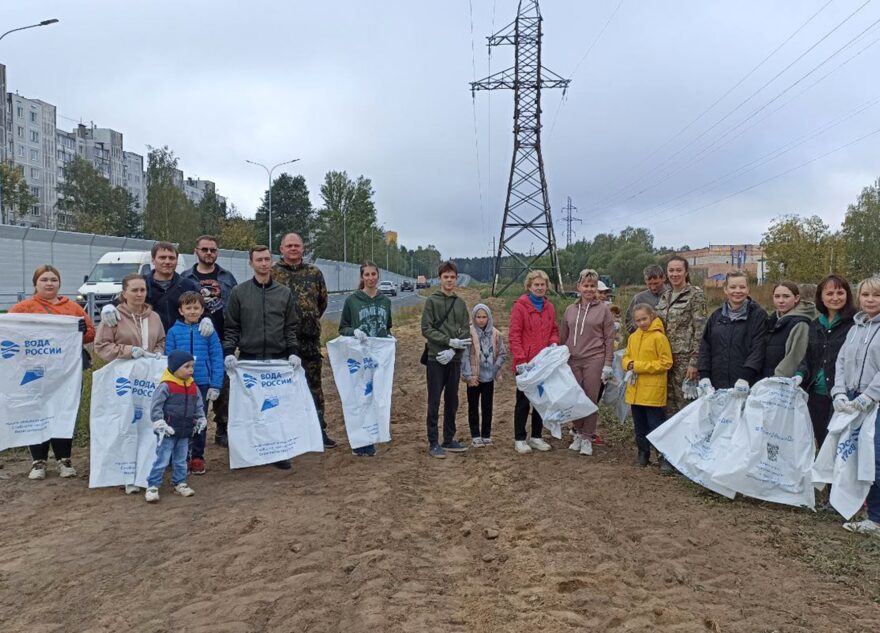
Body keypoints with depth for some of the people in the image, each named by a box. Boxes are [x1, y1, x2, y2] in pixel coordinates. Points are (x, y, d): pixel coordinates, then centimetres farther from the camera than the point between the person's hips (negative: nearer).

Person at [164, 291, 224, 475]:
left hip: (202, 383, 0)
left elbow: (217, 358, -4)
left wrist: (216, 385, -9)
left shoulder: (209, 331, -3)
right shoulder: (173, 331, -2)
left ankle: (197, 457, 23)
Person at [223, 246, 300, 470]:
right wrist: (228, 352, -8)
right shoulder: (239, 292, 4)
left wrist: (293, 352, -4)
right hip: (248, 359, -1)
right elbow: (231, 327, 5)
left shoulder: (284, 293, 8)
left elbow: (290, 327, 8)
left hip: (279, 359, 1)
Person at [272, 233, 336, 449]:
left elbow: (323, 301, 17)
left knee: (314, 384, 7)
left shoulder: (314, 273, 8)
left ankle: (319, 429, 15)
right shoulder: (272, 273, 0)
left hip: (310, 338, 2)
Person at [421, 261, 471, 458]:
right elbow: (426, 329, -8)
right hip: (435, 359, -4)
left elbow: (466, 332, 4)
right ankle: (433, 443, 7)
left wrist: (453, 351, -11)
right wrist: (450, 341, -16)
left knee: (452, 401, 11)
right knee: (434, 402, 0)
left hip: (454, 359, 4)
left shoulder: (461, 303, 10)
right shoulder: (432, 301, -1)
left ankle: (449, 440, 22)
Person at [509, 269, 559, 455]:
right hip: (526, 363, -6)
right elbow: (514, 335, -13)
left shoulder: (549, 307, 9)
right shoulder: (520, 305, -9)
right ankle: (519, 439, 13)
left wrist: (553, 342, -3)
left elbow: (554, 330, 19)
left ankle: (536, 437, 25)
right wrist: (520, 360, -19)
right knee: (523, 401, 4)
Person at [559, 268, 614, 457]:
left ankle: (587, 438, 12)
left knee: (591, 399, 0)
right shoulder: (570, 310, 11)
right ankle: (578, 433, 23)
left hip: (594, 360, -3)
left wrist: (608, 364, -6)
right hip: (572, 360, 3)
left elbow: (609, 339, 0)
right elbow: (563, 337, 16)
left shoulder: (603, 309, 1)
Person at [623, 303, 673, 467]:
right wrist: (629, 364, -5)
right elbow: (626, 357, 19)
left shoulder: (659, 337, -11)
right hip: (635, 390, 7)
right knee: (640, 426, 16)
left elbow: (666, 362, -13)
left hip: (653, 391, -7)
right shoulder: (633, 337, 9)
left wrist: (640, 366, -16)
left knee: (656, 426, -2)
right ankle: (643, 453, 27)